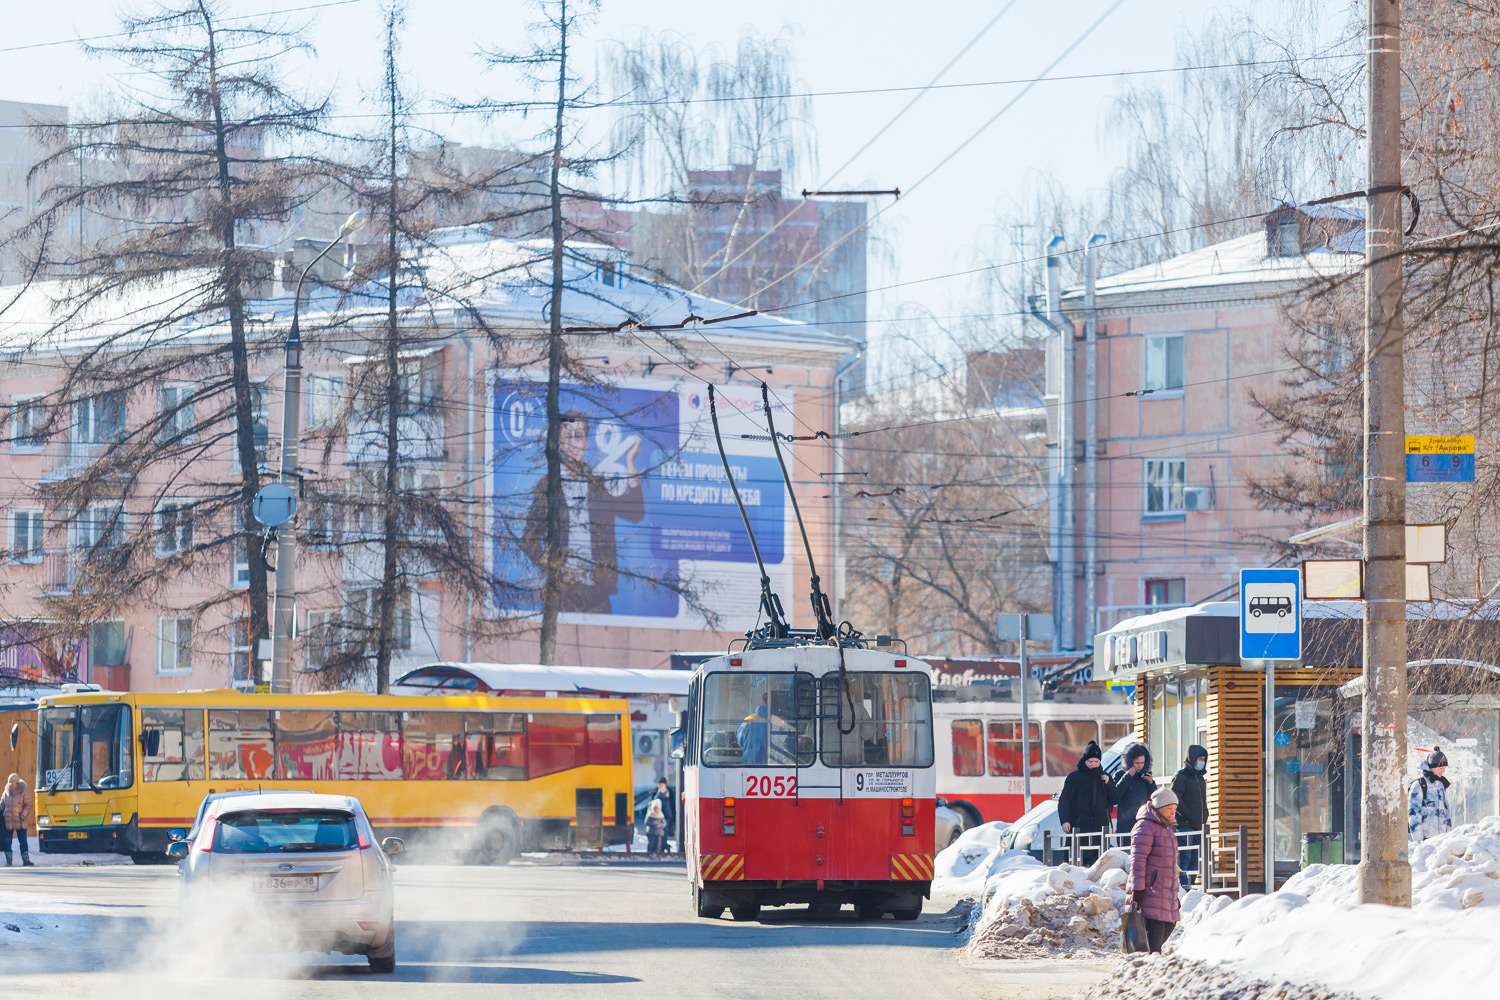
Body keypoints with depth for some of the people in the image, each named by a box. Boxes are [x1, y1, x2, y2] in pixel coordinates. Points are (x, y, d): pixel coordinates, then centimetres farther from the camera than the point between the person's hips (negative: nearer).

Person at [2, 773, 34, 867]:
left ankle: (26, 860, 0)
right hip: (8, 823, 3)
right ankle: (8, 861, 10)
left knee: (23, 841, -3)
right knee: (7, 842, 2)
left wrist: (23, 816, -14)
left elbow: (28, 806, -3)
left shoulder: (24, 793, -2)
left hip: (20, 823, -3)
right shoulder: (6, 794, 8)